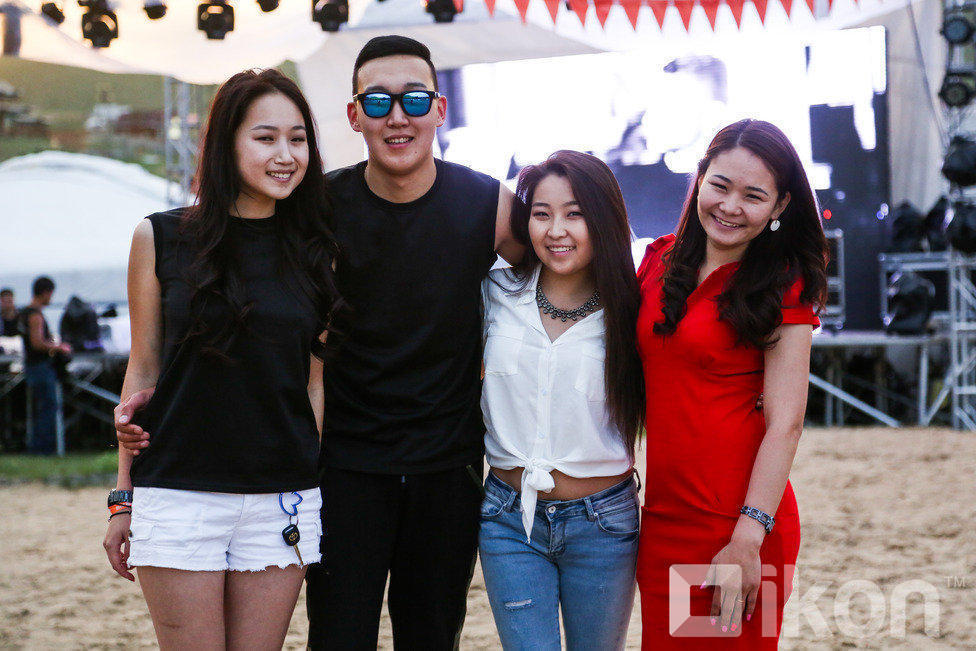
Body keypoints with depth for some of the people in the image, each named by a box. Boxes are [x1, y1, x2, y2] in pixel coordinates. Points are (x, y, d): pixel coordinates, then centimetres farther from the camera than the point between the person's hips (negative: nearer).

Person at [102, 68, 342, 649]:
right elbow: (143, 372, 5)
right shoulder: (161, 238, 1)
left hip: (283, 500, 2)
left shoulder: (314, 252, 7)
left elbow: (314, 382, 11)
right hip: (178, 494, -2)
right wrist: (122, 498, 5)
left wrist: (319, 485, 9)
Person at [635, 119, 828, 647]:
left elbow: (784, 425, -12)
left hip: (735, 522, -5)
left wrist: (748, 540, -19)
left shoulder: (783, 291, -6)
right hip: (661, 518, 5)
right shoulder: (659, 260, 8)